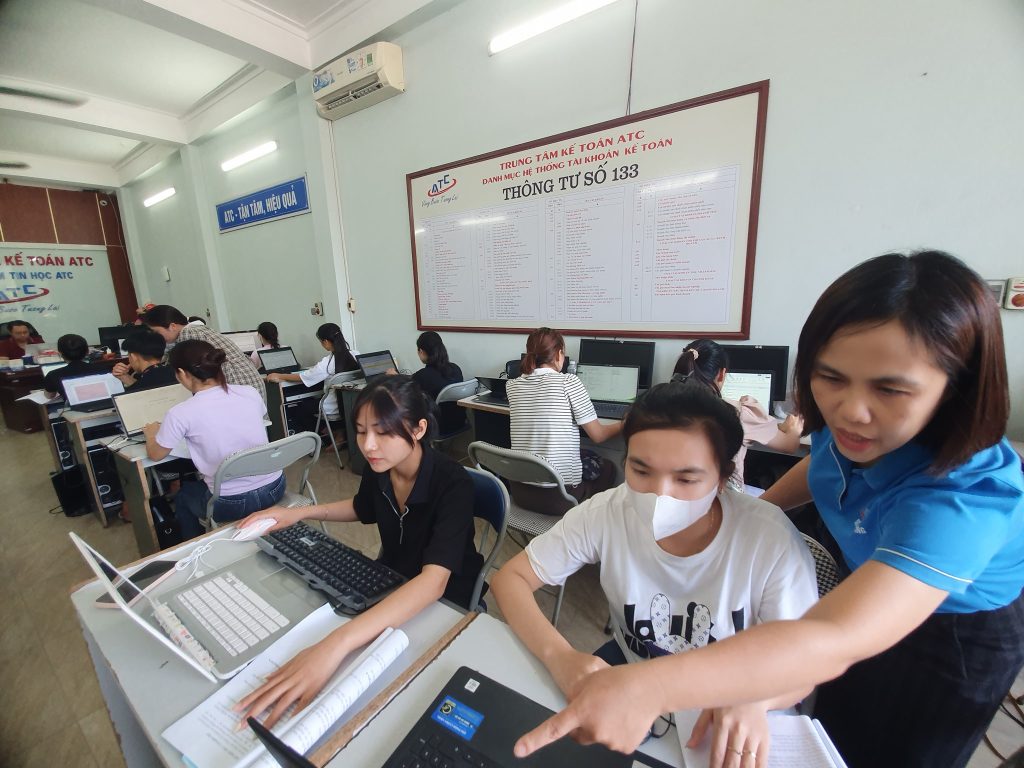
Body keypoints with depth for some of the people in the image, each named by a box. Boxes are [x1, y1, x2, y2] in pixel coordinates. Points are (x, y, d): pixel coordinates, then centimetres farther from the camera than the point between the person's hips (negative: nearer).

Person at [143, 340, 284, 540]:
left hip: (231, 504, -4)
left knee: (183, 495, 31)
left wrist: (151, 433, 27)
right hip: (274, 488, 4)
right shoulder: (250, 392, -4)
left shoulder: (181, 413, -15)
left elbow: (155, 455, 6)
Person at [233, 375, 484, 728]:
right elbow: (363, 509, 11)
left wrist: (336, 644, -53)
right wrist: (299, 512, -3)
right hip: (391, 584, 6)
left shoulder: (452, 483, -31)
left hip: (444, 599, -5)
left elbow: (433, 581, -42)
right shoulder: (378, 468, -12)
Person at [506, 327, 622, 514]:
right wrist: (624, 425, 13)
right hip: (558, 494, -5)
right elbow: (598, 435, -5)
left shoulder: (512, 386, 1)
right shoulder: (568, 381, -13)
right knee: (607, 467, 26)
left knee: (589, 455, 30)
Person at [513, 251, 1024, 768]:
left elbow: (836, 640, -54)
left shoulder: (964, 494, -42)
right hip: (860, 587, 5)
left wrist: (646, 688, -63)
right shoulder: (846, 427, -24)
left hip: (956, 643, -4)